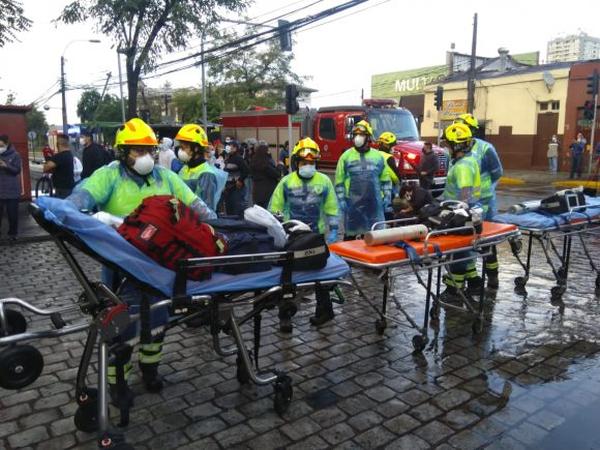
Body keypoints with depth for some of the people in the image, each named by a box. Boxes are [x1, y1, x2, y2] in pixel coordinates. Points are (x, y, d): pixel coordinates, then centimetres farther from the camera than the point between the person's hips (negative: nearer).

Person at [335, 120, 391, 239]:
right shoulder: (346, 156, 1)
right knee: (350, 233, 5)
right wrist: (341, 199, -5)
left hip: (374, 202, 2)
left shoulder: (378, 156, 8)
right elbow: (339, 181, 1)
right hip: (353, 203, -2)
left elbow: (386, 179, 12)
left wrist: (387, 198, 6)